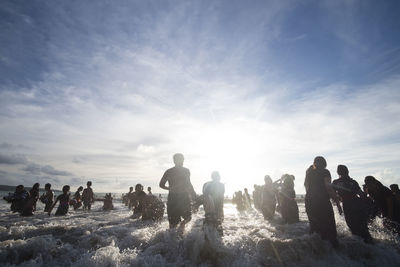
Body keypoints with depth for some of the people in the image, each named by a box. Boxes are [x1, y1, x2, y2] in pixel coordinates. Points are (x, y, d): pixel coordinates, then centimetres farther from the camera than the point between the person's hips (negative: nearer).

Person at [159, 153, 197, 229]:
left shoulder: (168, 171, 7)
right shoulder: (186, 171, -6)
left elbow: (161, 185, 10)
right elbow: (188, 185, -15)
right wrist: (194, 196, -6)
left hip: (172, 198, 4)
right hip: (183, 198, -3)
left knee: (172, 221, 13)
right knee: (188, 217, 16)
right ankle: (183, 223, -12)